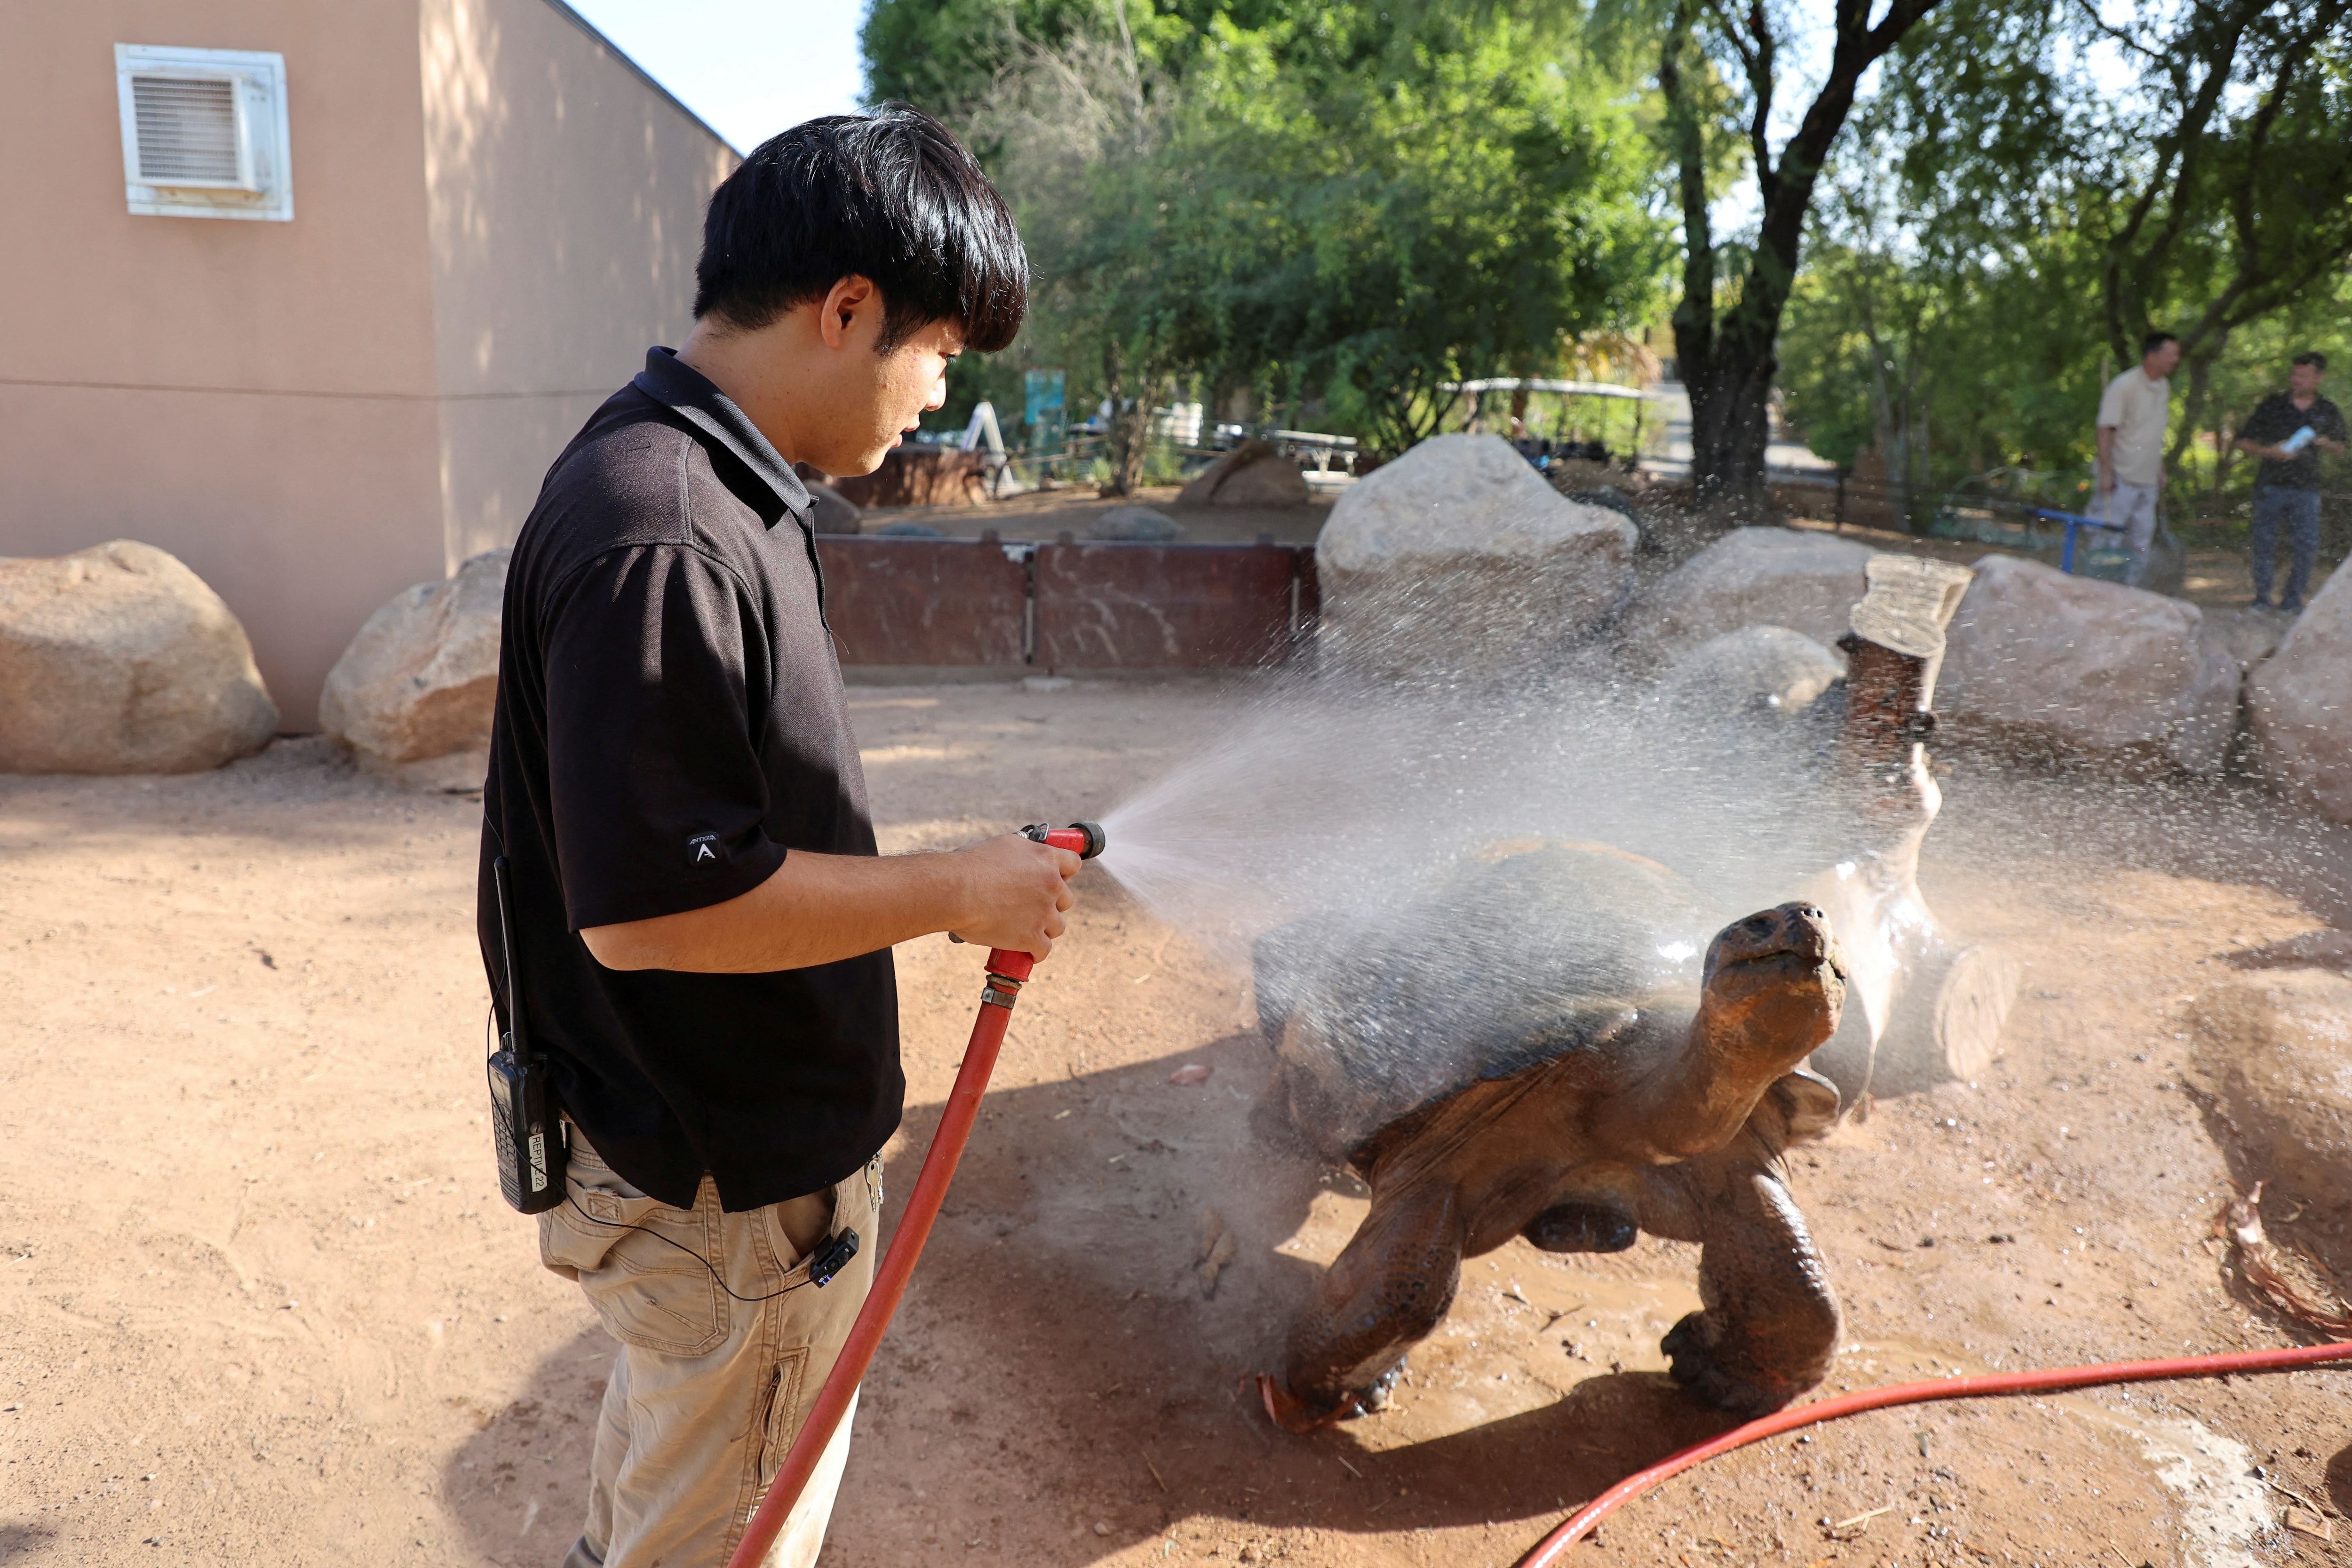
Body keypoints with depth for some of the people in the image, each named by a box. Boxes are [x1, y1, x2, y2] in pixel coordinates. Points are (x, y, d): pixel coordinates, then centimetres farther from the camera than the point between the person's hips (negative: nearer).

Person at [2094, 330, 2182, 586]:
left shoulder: (2164, 387, 12)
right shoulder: (2123, 386, -12)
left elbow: (2157, 432, 18)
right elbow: (2105, 430, -14)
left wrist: (2160, 471, 17)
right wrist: (2106, 472, -20)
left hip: (2148, 480, 7)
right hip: (2122, 479, -7)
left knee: (2141, 542, 9)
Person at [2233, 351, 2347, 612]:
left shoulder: (2327, 412, 6)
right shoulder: (2271, 406, 0)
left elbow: (2340, 446, 19)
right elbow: (2243, 441, 2)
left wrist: (2325, 443, -4)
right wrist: (2268, 451, -16)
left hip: (2306, 489, 1)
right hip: (2271, 485, -1)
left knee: (2307, 547, -1)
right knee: (2264, 544, 2)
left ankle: (2293, 598, 12)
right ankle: (2262, 598, 15)